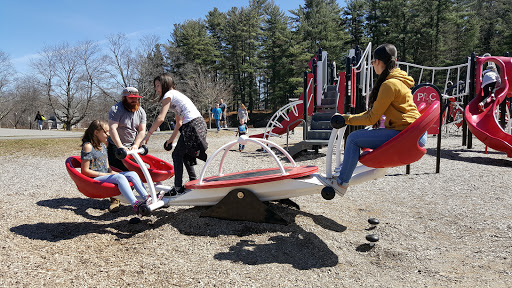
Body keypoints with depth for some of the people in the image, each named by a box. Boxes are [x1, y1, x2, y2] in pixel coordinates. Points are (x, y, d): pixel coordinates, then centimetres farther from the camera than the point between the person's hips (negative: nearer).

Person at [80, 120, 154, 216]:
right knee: (120, 177, -33)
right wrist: (106, 174, -16)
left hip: (106, 175, 8)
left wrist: (111, 172, 0)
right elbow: (85, 171, -13)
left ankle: (147, 197, -23)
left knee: (132, 174, -10)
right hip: (95, 179, -8)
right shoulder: (88, 146, -9)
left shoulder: (103, 146, 18)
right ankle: (135, 204, -48)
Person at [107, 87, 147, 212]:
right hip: (115, 145, -4)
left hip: (132, 146, 4)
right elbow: (112, 129, -22)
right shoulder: (116, 109, -13)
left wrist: (136, 145, -17)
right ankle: (114, 199, -4)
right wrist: (121, 147, -31)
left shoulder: (141, 111, 3)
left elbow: (142, 131, -1)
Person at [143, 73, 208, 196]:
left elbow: (160, 118, -12)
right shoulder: (176, 94, 26)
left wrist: (148, 135, -5)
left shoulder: (168, 95, -2)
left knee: (177, 154, -4)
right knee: (185, 154, 20)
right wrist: (172, 139, 26)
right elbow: (179, 122, 25)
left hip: (192, 125, -9)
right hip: (199, 123, 9)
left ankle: (178, 188, -5)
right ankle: (193, 182, 26)